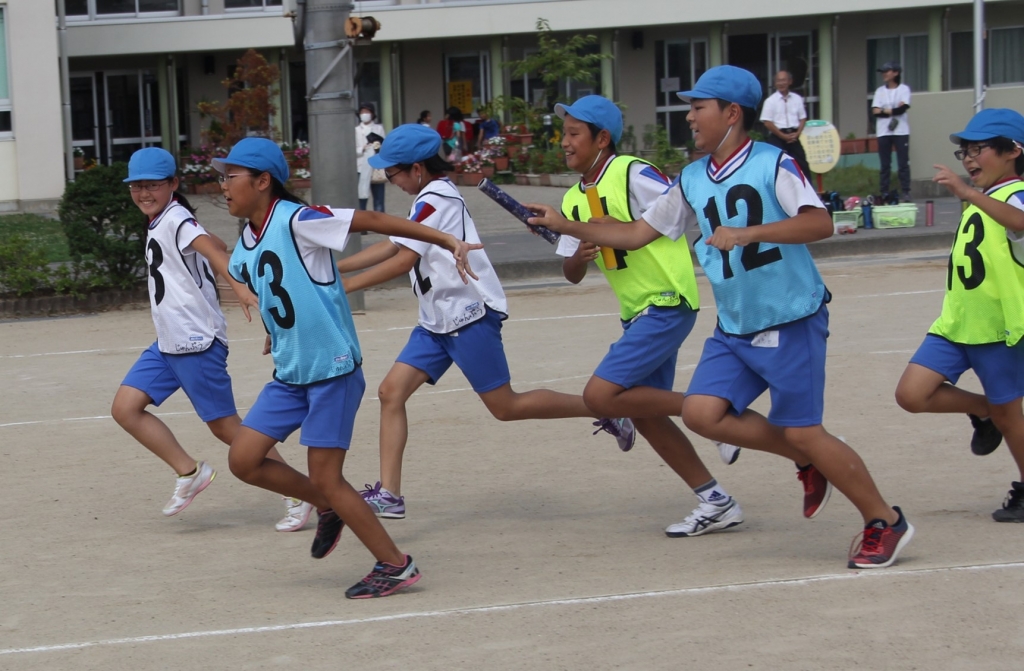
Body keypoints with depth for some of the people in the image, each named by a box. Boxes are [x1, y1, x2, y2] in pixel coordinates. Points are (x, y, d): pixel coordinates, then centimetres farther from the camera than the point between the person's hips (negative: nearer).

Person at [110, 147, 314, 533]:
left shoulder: (177, 219, -14)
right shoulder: (159, 224, 15)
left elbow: (210, 247, -34)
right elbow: (218, 246, 25)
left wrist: (238, 286, -50)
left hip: (197, 341, -10)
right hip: (167, 343, 10)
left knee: (225, 426, -5)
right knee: (125, 408, 1)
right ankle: (189, 473, 7)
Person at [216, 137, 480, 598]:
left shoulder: (295, 221, -16)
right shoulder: (244, 252, 7)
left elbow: (373, 221, -17)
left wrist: (447, 241, -19)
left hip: (333, 370, -8)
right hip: (289, 374, 8)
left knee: (326, 478, -7)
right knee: (244, 460, 1)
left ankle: (395, 565, 7)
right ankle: (328, 508, 23)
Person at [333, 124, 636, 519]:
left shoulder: (434, 200, -15)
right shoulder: (435, 198, 16)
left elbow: (404, 260, -21)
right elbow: (389, 246, 19)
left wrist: (345, 287, -17)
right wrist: (334, 267, 15)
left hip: (470, 315, -10)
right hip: (438, 321, 10)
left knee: (505, 407, -5)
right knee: (391, 392, -1)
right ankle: (388, 494, -4)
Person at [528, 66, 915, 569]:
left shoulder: (774, 164, -11)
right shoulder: (691, 180, 8)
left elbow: (820, 223, -24)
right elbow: (636, 233, 15)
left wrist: (747, 234, -33)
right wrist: (565, 226, 9)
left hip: (791, 324, -7)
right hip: (733, 329, 7)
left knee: (803, 432, -9)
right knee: (702, 411, -10)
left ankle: (885, 523, 8)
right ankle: (808, 459, 11)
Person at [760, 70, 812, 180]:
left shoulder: (797, 99, 6)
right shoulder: (770, 101, -6)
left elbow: (803, 118, 11)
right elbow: (767, 122, -10)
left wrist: (797, 133, -6)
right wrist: (783, 136, -13)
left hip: (793, 136, 4)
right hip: (777, 137, -3)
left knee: (802, 163, 4)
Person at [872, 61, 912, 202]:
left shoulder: (904, 89, 3)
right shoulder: (880, 91, 12)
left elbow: (903, 107, -11)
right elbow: (875, 111, 0)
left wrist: (885, 110, -6)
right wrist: (894, 110, -7)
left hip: (901, 132, -3)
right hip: (883, 132, 3)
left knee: (903, 163, -4)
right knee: (885, 165, 2)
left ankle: (906, 193, -3)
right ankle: (884, 193, 3)